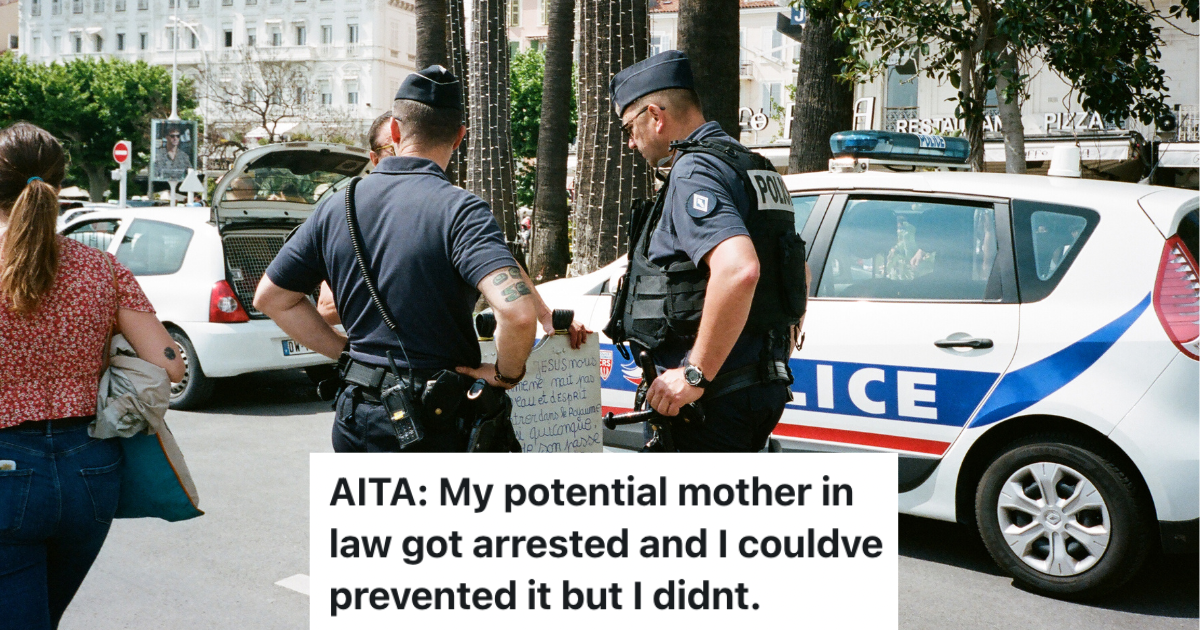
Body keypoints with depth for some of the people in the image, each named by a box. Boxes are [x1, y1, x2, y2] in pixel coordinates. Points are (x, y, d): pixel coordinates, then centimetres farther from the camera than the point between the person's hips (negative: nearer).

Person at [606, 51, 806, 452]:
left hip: (717, 395, -11)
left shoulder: (694, 171, -14)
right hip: (762, 387, 11)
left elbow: (738, 270, -32)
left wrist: (695, 374, -26)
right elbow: (799, 274, 28)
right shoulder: (753, 168, 19)